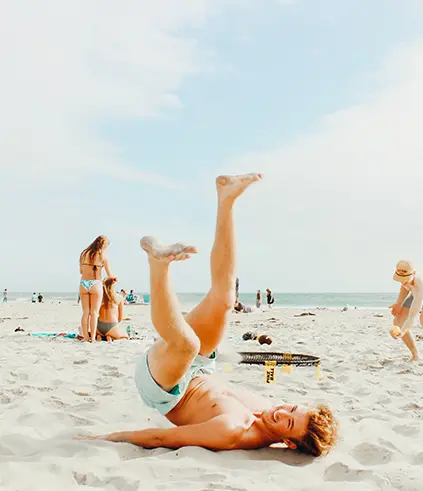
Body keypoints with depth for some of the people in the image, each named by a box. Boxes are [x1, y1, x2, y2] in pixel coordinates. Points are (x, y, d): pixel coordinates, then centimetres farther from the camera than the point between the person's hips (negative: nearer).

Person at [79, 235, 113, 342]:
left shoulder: (84, 253, 7)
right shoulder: (102, 256, -3)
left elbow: (81, 271, 13)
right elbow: (110, 275, 2)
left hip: (83, 283, 3)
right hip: (95, 284, -3)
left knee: (86, 312, 10)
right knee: (94, 312, 3)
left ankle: (85, 336, 9)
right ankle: (93, 337, 2)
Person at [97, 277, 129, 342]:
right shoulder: (119, 298, 1)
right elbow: (120, 317, 7)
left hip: (99, 326, 3)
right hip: (112, 326, -2)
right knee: (125, 337, 26)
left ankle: (99, 336, 2)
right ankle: (110, 337, -4)